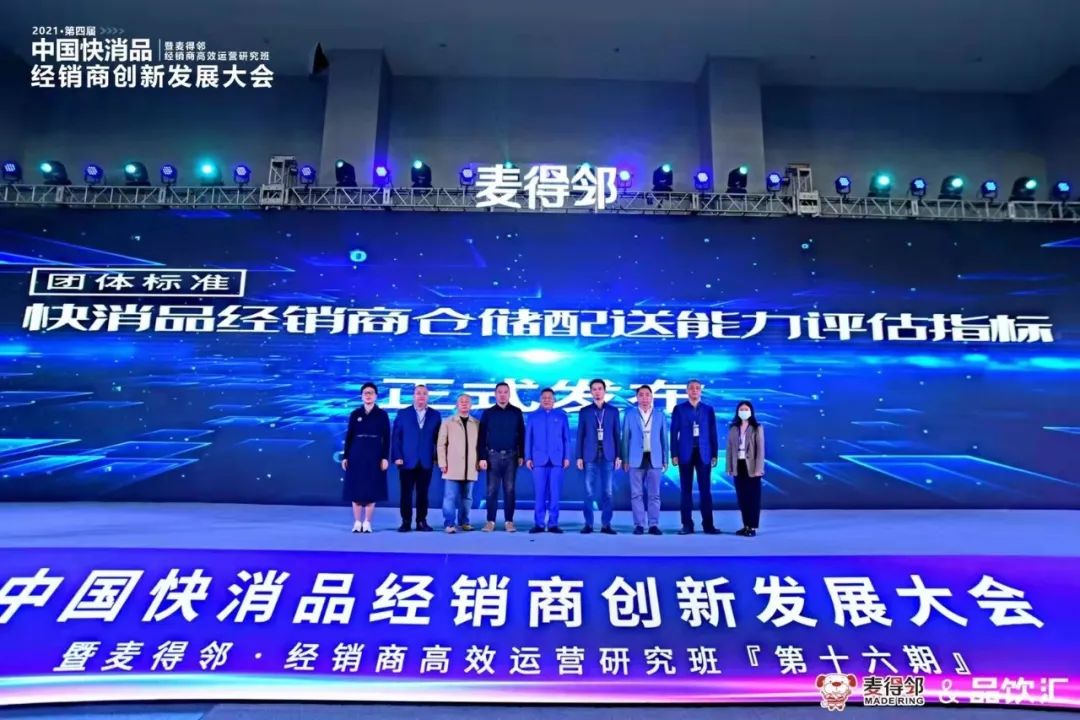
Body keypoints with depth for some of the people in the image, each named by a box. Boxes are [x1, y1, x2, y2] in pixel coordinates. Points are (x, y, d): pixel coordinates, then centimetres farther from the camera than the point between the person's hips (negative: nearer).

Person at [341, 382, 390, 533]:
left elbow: (386, 438, -1)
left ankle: (367, 522, 9)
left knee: (372, 490, 1)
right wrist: (345, 457, 1)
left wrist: (385, 458, -8)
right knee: (356, 489, 3)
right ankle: (357, 522, 11)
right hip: (356, 455, 1)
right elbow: (349, 436, 6)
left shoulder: (382, 415, 1)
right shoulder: (355, 414, 5)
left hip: (374, 456, -1)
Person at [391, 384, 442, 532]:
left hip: (426, 461, 1)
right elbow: (396, 437, 1)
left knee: (423, 493, 6)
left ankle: (421, 522, 15)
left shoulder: (435, 415, 7)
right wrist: (397, 457, -8)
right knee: (406, 493, 3)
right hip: (407, 460, -1)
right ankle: (406, 522, 11)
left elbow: (438, 438, 5)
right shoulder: (402, 414, 5)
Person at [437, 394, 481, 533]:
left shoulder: (477, 424, 8)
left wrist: (480, 462, 3)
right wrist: (442, 463, -6)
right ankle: (449, 524, 1)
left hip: (470, 468, 2)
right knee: (450, 497, -4)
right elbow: (441, 444, 1)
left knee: (467, 497, 9)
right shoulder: (448, 422, 3)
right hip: (452, 467, -2)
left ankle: (463, 522, 20)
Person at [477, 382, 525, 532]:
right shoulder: (488, 413, 3)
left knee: (509, 490, 3)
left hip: (511, 455, 0)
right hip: (493, 455, 0)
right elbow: (482, 437, 1)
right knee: (492, 490, 2)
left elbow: (521, 435, 5)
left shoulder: (516, 412, 4)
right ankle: (490, 521, 9)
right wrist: (482, 457, -5)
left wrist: (521, 455, 0)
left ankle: (509, 521, 10)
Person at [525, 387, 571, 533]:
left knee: (554, 493, 0)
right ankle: (539, 523, 6)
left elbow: (566, 438, 7)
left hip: (556, 459, 0)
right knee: (540, 493, 0)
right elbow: (528, 438, 8)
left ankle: (553, 523, 6)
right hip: (539, 459, 0)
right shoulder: (533, 417, 11)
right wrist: (528, 457, 0)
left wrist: (567, 457, -1)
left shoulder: (561, 416, 10)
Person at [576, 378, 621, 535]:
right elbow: (580, 435, 5)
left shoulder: (613, 411, 8)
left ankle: (606, 524, 7)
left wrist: (618, 456, 1)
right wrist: (579, 456, -1)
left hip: (608, 456, 1)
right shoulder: (584, 411, 7)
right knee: (589, 492, -1)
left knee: (607, 491, 1)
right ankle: (588, 524, 7)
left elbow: (617, 435, 7)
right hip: (590, 456, 0)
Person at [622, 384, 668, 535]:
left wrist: (665, 460, 3)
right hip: (636, 459, -1)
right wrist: (625, 459, -1)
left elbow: (664, 438, 8)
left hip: (654, 459, 1)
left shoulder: (660, 415, 8)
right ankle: (639, 525, 6)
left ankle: (653, 525, 8)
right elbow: (625, 437, 4)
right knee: (636, 494, 1)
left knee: (654, 494, 2)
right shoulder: (630, 414, 6)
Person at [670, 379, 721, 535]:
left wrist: (714, 455, 2)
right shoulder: (679, 409, 5)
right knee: (686, 490, 2)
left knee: (705, 490, 1)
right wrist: (674, 454, -4)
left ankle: (708, 525, 6)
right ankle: (687, 525, 6)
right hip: (686, 453, -1)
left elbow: (712, 433, 7)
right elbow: (674, 432, 2)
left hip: (704, 454, 1)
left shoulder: (708, 410, 9)